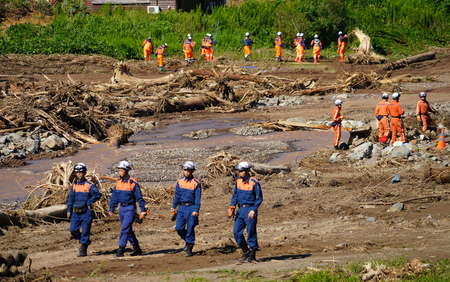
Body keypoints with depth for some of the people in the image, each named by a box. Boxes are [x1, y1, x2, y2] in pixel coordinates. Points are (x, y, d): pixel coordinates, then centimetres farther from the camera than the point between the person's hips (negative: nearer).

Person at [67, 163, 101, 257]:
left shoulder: (90, 185, -7)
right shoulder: (74, 185, 9)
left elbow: (97, 195, -7)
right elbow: (71, 198, 16)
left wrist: (89, 202, -13)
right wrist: (69, 210, 13)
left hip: (86, 212, -5)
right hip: (76, 213, 5)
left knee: (85, 231, -4)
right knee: (73, 230, 0)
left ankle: (83, 250, 4)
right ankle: (85, 241, 24)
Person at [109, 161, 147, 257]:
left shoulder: (133, 183, -13)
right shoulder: (118, 182, 6)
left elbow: (139, 197, -10)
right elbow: (114, 197, 13)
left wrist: (143, 210, -11)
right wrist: (111, 209, 8)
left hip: (130, 208, -7)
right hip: (122, 208, 7)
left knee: (125, 229, -14)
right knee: (128, 230, 13)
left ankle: (120, 251, -14)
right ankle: (137, 249, 24)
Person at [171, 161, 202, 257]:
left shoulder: (196, 183, -7)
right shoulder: (180, 182, 7)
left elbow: (198, 198, -9)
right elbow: (177, 195, 15)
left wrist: (196, 210, -17)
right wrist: (174, 206, 8)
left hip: (191, 208, -5)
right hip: (182, 207, 5)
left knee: (190, 229, -2)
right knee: (179, 228, -1)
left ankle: (189, 249, 9)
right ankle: (188, 240, 26)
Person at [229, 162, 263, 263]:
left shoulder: (254, 182, -12)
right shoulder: (238, 181, 6)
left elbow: (259, 198, -8)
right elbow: (235, 195, 17)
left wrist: (253, 210, -17)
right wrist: (232, 206, 1)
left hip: (250, 210, -6)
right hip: (241, 209, 6)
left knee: (251, 233, -2)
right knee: (236, 232, 3)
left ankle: (252, 255, 7)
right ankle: (246, 251, 18)